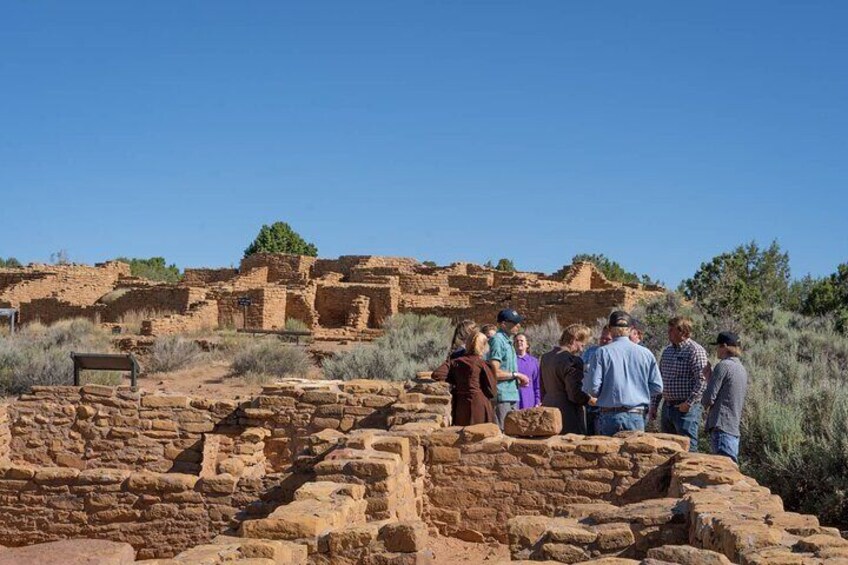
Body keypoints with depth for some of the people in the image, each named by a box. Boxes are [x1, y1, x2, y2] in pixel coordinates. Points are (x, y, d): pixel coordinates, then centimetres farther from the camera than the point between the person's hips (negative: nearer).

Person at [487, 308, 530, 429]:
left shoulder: (508, 341, 18)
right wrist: (516, 374, -10)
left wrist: (518, 380, 9)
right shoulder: (497, 340, -12)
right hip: (501, 397, -10)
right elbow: (495, 373, -20)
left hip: (512, 396, 10)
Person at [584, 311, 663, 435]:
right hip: (636, 416, 1)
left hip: (610, 416, -1)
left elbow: (593, 388, -10)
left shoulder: (602, 352, -5)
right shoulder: (645, 353, 2)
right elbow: (657, 388, 4)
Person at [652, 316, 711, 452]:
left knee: (688, 448, -6)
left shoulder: (695, 350, -10)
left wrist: (689, 403, -20)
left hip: (686, 408, -8)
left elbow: (702, 380, -18)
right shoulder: (667, 350, 15)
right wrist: (654, 405, 14)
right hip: (667, 407, 8)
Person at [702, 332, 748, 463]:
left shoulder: (723, 366, -10)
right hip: (735, 428, 9)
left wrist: (705, 403, 9)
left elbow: (709, 398, -15)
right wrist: (709, 376, 19)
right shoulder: (742, 369, 17)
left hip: (721, 428, -9)